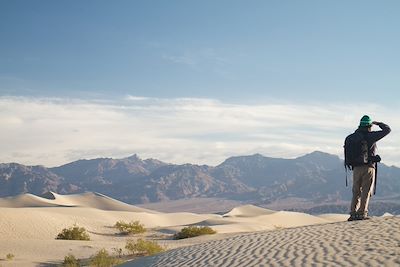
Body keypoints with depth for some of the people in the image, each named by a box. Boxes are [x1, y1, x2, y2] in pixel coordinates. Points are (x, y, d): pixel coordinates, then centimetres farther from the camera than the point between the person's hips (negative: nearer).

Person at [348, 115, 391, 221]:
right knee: (366, 191, 1)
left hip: (356, 168, 5)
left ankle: (353, 213, 5)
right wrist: (377, 123, 14)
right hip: (368, 167, -5)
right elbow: (387, 129, -1)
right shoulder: (371, 135, -7)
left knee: (356, 192, 10)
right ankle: (362, 213, -3)